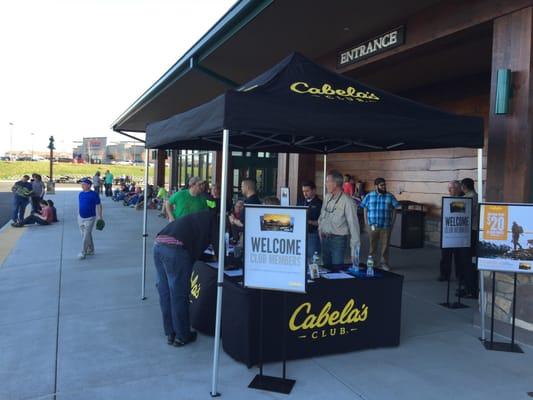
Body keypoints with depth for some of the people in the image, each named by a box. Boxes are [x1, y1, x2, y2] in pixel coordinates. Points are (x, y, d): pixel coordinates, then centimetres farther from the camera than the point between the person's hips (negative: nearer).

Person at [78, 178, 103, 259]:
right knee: (87, 235, 14)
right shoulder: (80, 194, 6)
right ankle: (91, 250, 27)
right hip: (81, 217, 6)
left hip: (90, 218, -6)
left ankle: (83, 253, -3)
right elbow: (80, 206, 14)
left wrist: (100, 217, -7)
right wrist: (78, 216, 15)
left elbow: (98, 206, -7)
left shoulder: (94, 194, -10)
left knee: (86, 236, -7)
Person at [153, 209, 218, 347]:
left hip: (158, 244, 9)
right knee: (179, 295, 3)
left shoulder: (201, 217, 32)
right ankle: (181, 336, 16)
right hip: (175, 249, -9)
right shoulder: (212, 218, 10)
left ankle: (170, 333, 27)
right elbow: (217, 243, 7)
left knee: (165, 292, 15)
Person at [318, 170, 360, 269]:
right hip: (324, 238, 7)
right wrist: (320, 229, 8)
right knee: (326, 267, 16)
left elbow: (353, 224, -16)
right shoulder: (327, 197, 4)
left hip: (338, 239, -7)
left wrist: (355, 248, -16)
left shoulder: (347, 201, -17)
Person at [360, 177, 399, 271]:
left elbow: (394, 210, 6)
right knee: (372, 245, 9)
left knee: (385, 245, 4)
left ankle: (384, 262, 15)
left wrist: (392, 222, 0)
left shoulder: (390, 196, 4)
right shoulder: (369, 196, 4)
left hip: (386, 226, 0)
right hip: (372, 225, 0)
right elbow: (365, 209, 8)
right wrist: (366, 221, 2)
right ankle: (372, 261, 22)